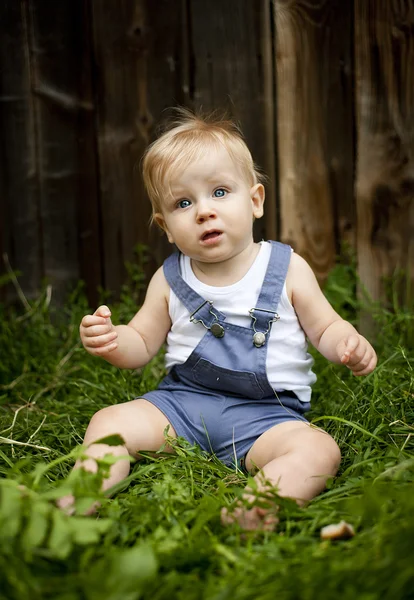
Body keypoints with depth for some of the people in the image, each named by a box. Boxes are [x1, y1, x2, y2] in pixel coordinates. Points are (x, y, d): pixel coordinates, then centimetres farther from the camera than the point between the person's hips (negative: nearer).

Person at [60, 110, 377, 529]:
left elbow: (325, 327, 6)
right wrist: (110, 340, -12)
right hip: (181, 401, 3)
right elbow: (142, 344, 11)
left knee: (318, 451, -30)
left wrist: (350, 344, -18)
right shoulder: (169, 280, 5)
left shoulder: (287, 269, 0)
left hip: (264, 412, -2)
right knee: (109, 422, -15)